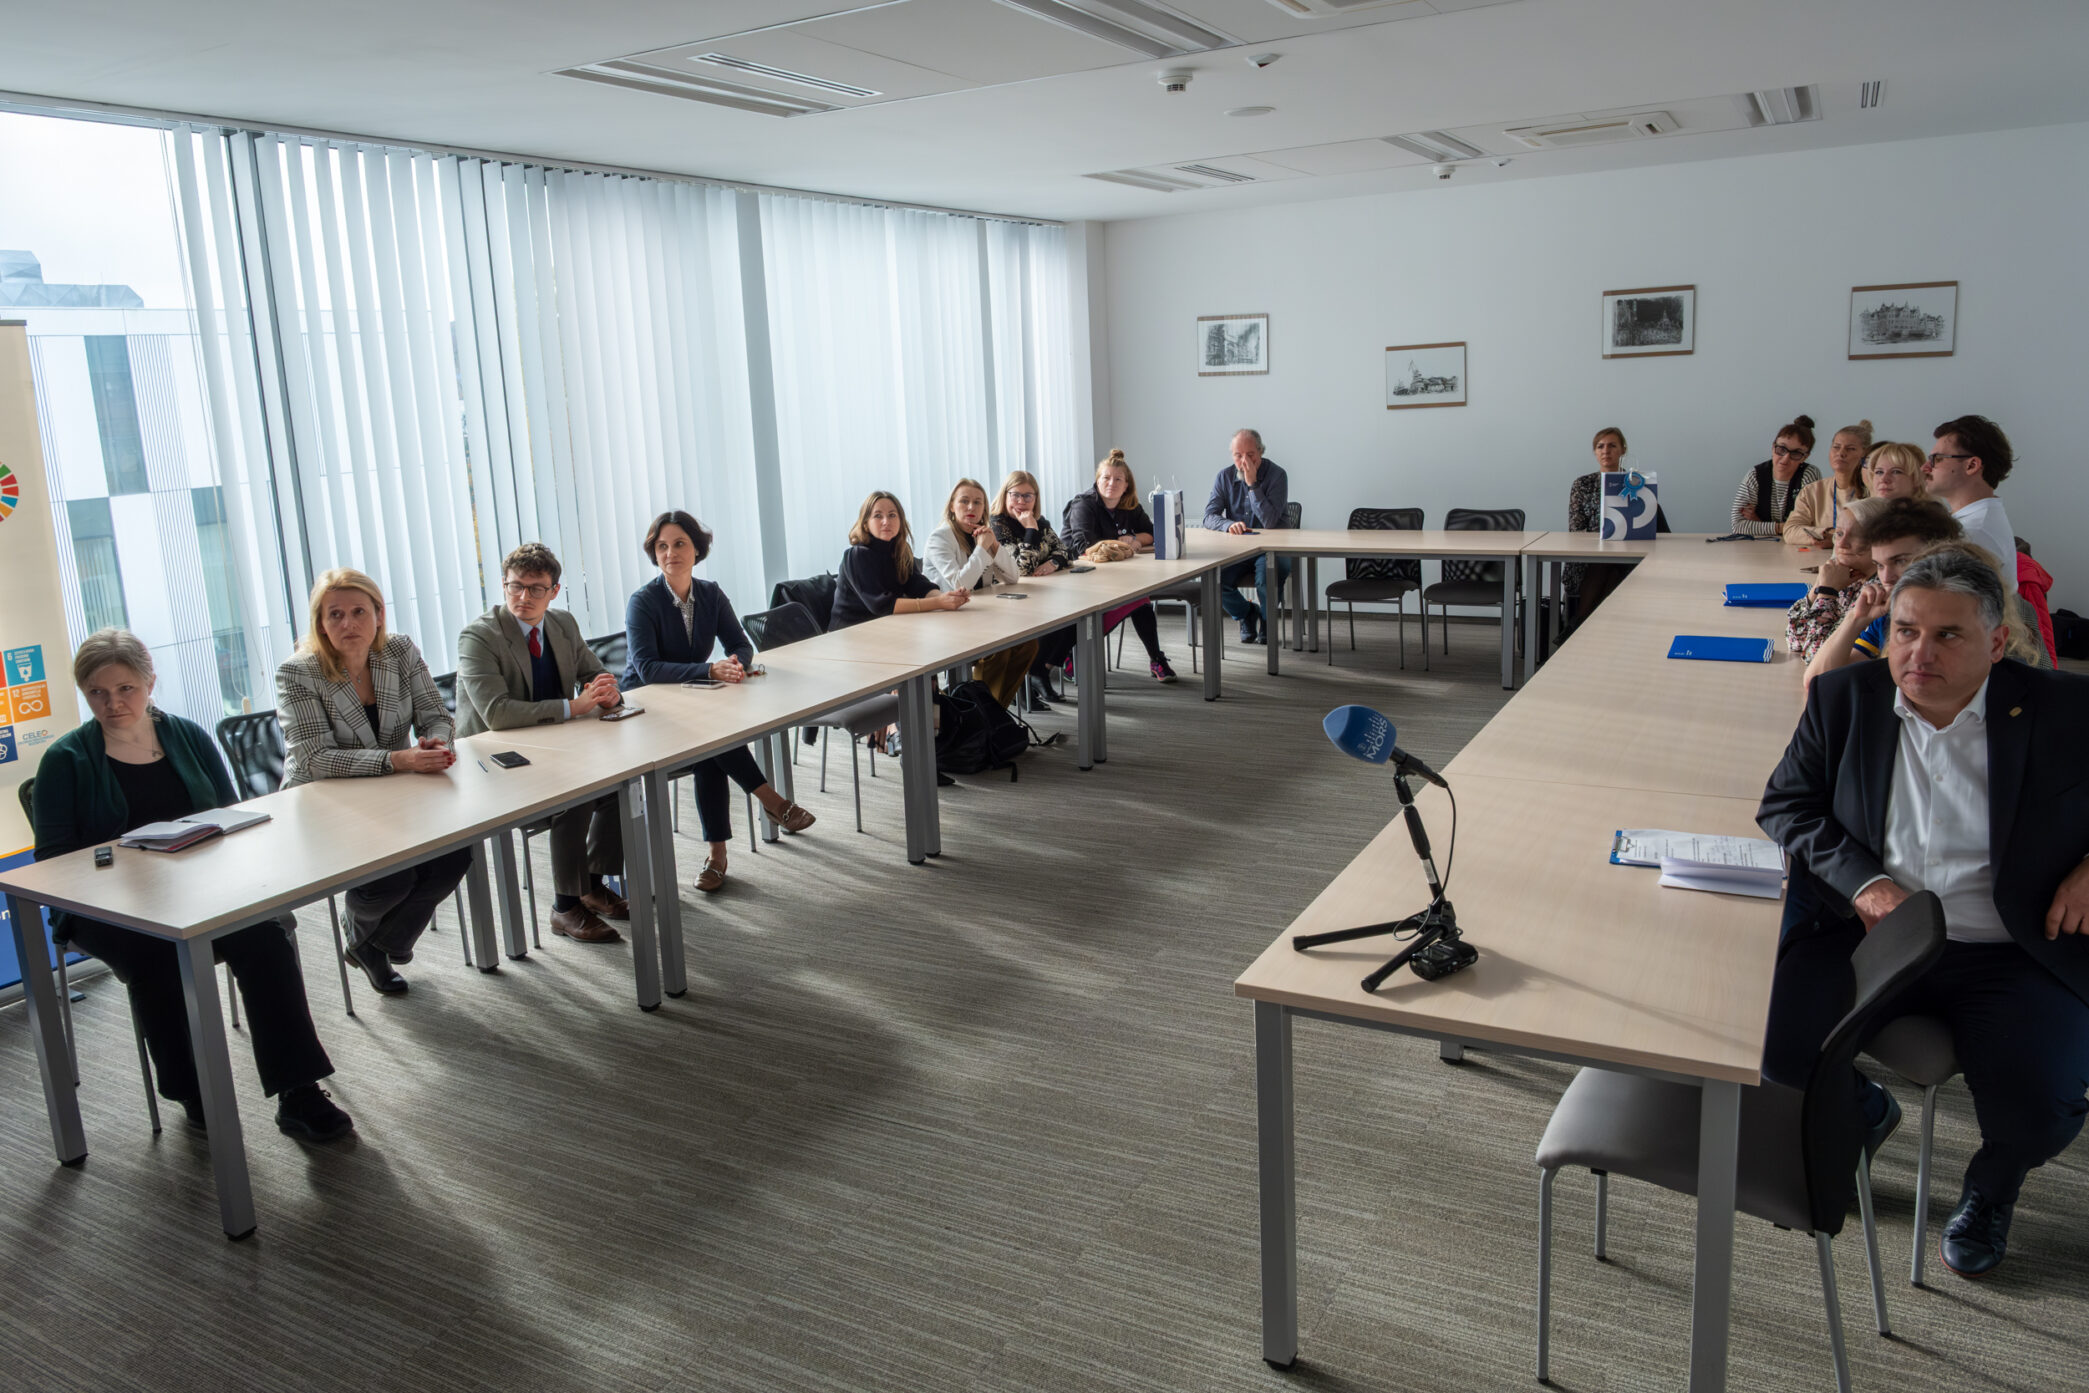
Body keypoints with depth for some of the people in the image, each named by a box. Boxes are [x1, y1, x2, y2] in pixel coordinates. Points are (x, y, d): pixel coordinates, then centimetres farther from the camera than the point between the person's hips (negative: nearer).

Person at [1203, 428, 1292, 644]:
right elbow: (1209, 516, -2)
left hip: (1269, 547, -3)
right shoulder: (1225, 477, 4)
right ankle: (1246, 613, 8)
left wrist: (1252, 484, -22)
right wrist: (1229, 524, -24)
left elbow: (1269, 521, -19)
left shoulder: (1276, 475, -8)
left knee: (1267, 576, -36)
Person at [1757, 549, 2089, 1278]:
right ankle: (1861, 1108, 20)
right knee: (1767, 1039, -19)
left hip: (2013, 955, -1)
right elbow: (1785, 805, 3)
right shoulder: (1845, 697, 1)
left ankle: (1991, 1184, 19)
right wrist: (1863, 883, -13)